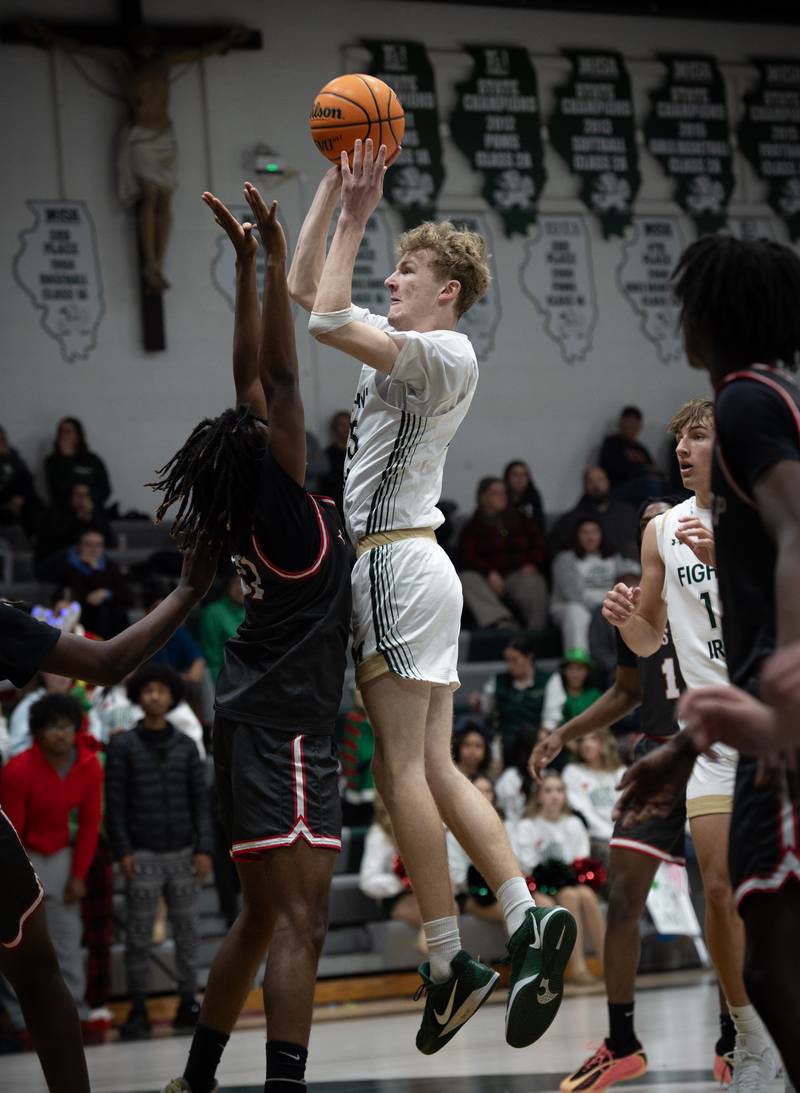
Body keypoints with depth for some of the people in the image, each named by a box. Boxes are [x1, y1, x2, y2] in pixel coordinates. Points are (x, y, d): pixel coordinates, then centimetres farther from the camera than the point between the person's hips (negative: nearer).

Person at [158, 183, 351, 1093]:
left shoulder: (254, 512, 8)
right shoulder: (286, 511, -13)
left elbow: (253, 378, 13)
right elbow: (279, 377, -17)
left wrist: (247, 264, 13)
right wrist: (271, 259, -17)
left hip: (256, 728, 10)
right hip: (283, 734, -10)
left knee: (262, 918, 17)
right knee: (298, 923, -16)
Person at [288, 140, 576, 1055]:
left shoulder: (447, 353, -8)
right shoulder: (399, 346, 18)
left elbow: (328, 320, -19)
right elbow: (302, 289, 21)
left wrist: (356, 217, -12)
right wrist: (334, 187, 14)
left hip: (398, 561, -10)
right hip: (402, 566, 10)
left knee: (400, 766, -11)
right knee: (433, 770, 5)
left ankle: (449, 965, -11)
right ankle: (527, 923, -2)